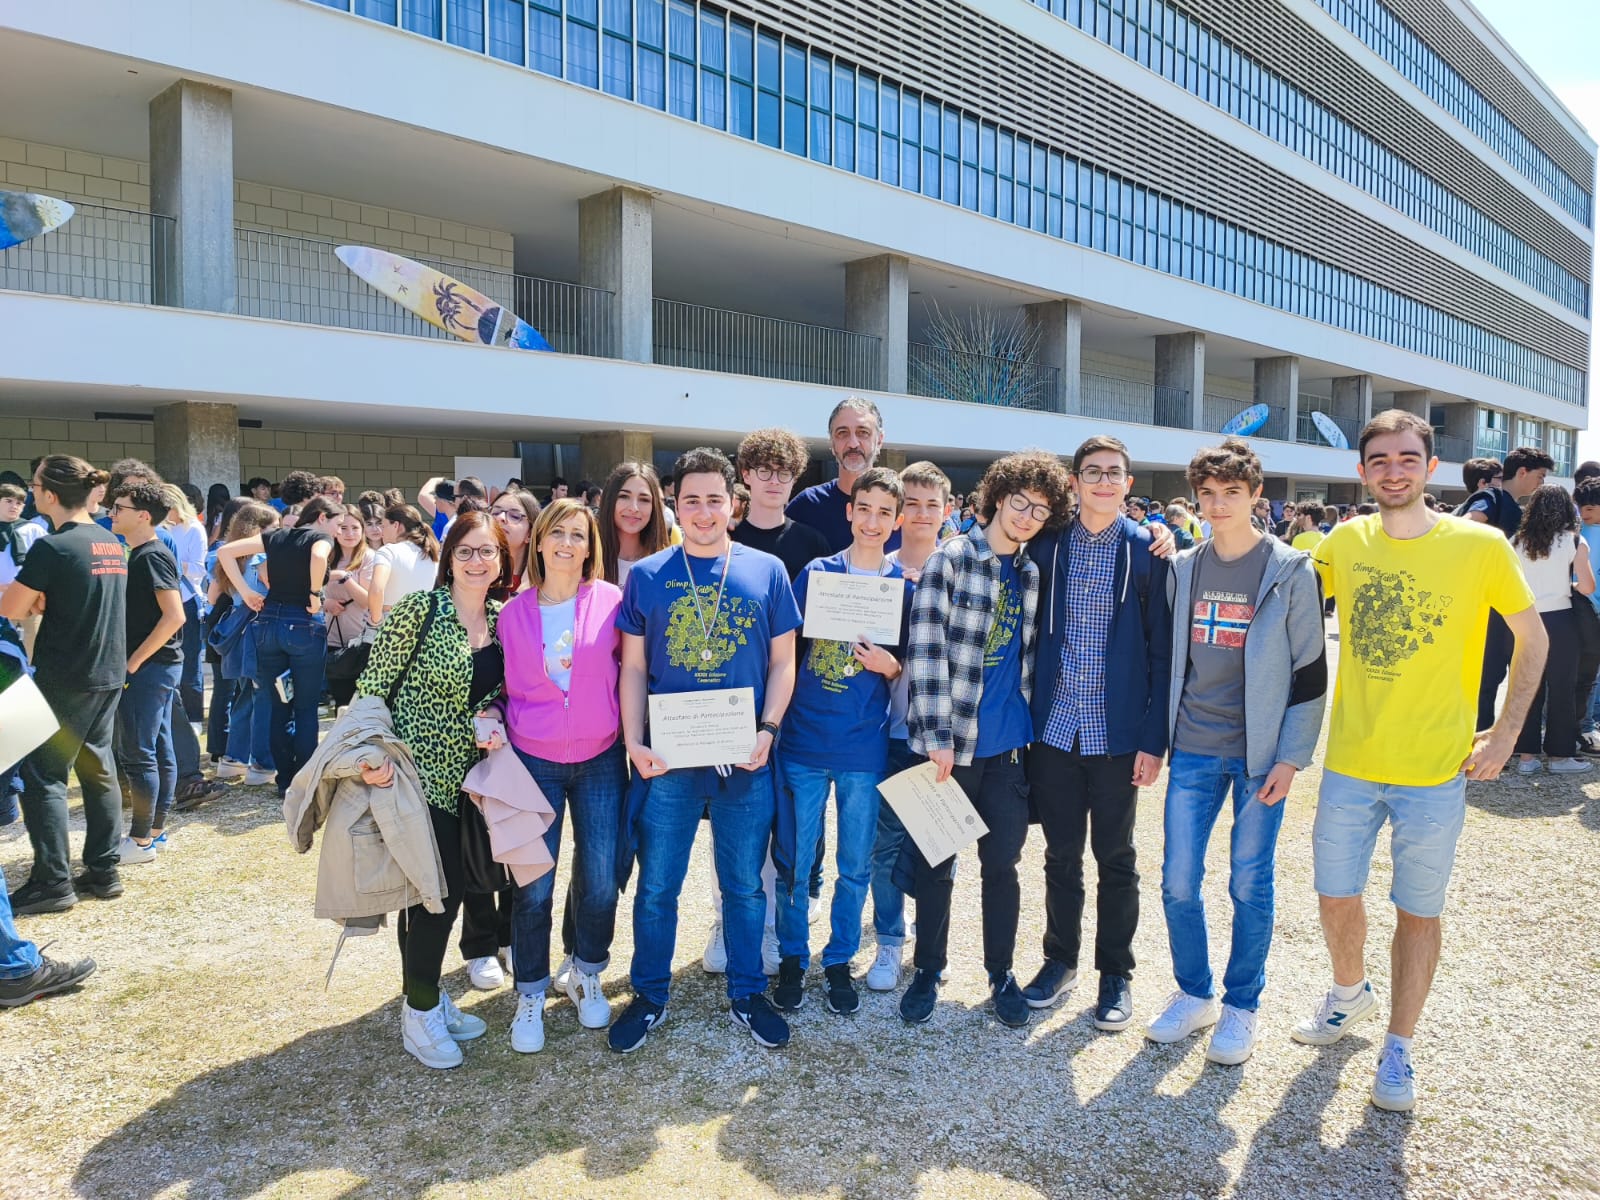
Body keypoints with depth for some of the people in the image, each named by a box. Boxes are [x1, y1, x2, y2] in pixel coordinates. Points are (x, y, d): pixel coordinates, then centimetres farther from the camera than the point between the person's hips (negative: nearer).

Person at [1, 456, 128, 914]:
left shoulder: (51, 547, -16)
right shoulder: (112, 544, 8)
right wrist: (41, 599, 4)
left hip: (64, 679, -7)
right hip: (108, 674, 8)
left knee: (43, 776, 1)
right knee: (98, 769, 12)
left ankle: (53, 882, 4)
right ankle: (104, 871, 17)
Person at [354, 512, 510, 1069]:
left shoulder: (502, 619, 6)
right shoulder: (420, 610, -13)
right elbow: (372, 687, -12)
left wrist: (496, 726, -6)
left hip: (465, 776, 6)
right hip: (417, 772, -6)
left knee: (450, 887, 14)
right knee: (433, 891, -2)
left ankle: (430, 997, 32)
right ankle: (419, 1013, 17)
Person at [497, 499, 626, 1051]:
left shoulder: (610, 601, -4)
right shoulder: (513, 612, 1)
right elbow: (506, 688, 11)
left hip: (600, 761, 0)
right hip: (534, 762, 1)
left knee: (600, 882, 4)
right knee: (534, 887, 2)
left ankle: (586, 974, 30)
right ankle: (531, 994, 23)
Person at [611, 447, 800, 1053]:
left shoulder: (767, 571, 1)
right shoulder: (646, 576, 1)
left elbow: (782, 662, 4)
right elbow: (633, 668, 3)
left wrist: (767, 731, -9)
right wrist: (634, 743, -7)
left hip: (746, 759, 0)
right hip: (668, 758, 0)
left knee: (745, 885, 13)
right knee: (656, 885, 11)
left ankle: (747, 994, 32)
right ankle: (650, 995, 31)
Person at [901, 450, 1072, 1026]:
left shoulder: (1033, 574, 10)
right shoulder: (951, 558, -7)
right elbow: (926, 649, -13)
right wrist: (937, 736, -16)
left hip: (1008, 745, 4)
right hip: (951, 743, -4)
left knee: (1002, 864, 13)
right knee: (937, 864, 9)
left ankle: (1001, 973, 28)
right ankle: (928, 970, 25)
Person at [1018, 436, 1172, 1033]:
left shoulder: (1147, 551, -3)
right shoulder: (1046, 546, 3)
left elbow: (1162, 649, -3)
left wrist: (1154, 737, -8)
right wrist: (1024, 716, 1)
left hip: (1117, 733, -2)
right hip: (1054, 730, 2)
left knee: (1115, 858, 10)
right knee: (1061, 854, 13)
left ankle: (1116, 974, 26)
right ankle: (1060, 960, 31)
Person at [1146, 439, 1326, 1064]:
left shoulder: (1291, 571, -4)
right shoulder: (1182, 569, 6)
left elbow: (1310, 670, -4)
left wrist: (1291, 757, -9)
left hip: (1260, 754, -3)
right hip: (1193, 750, 3)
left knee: (1249, 884, 6)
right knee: (1178, 881, 4)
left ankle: (1241, 1006, 23)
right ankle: (1193, 994, 25)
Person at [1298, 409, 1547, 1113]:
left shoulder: (1480, 546, -8)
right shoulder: (1345, 543, -1)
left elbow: (1532, 638, 2)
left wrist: (1506, 732, -2)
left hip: (1435, 771, -2)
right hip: (1349, 764, 2)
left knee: (1417, 912, 9)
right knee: (1336, 898, 13)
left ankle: (1398, 1050, 28)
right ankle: (1350, 994, 42)